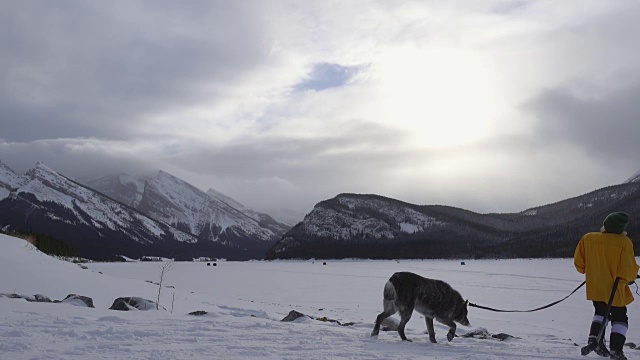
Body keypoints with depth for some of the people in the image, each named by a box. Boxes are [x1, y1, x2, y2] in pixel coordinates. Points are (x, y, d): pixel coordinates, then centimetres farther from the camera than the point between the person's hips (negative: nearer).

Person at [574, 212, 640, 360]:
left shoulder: (588, 238, -8)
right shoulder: (624, 242, -18)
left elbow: (579, 262, 0)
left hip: (595, 288, 3)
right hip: (615, 288, -3)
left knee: (601, 313, 25)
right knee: (620, 318, 13)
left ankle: (594, 337, 6)